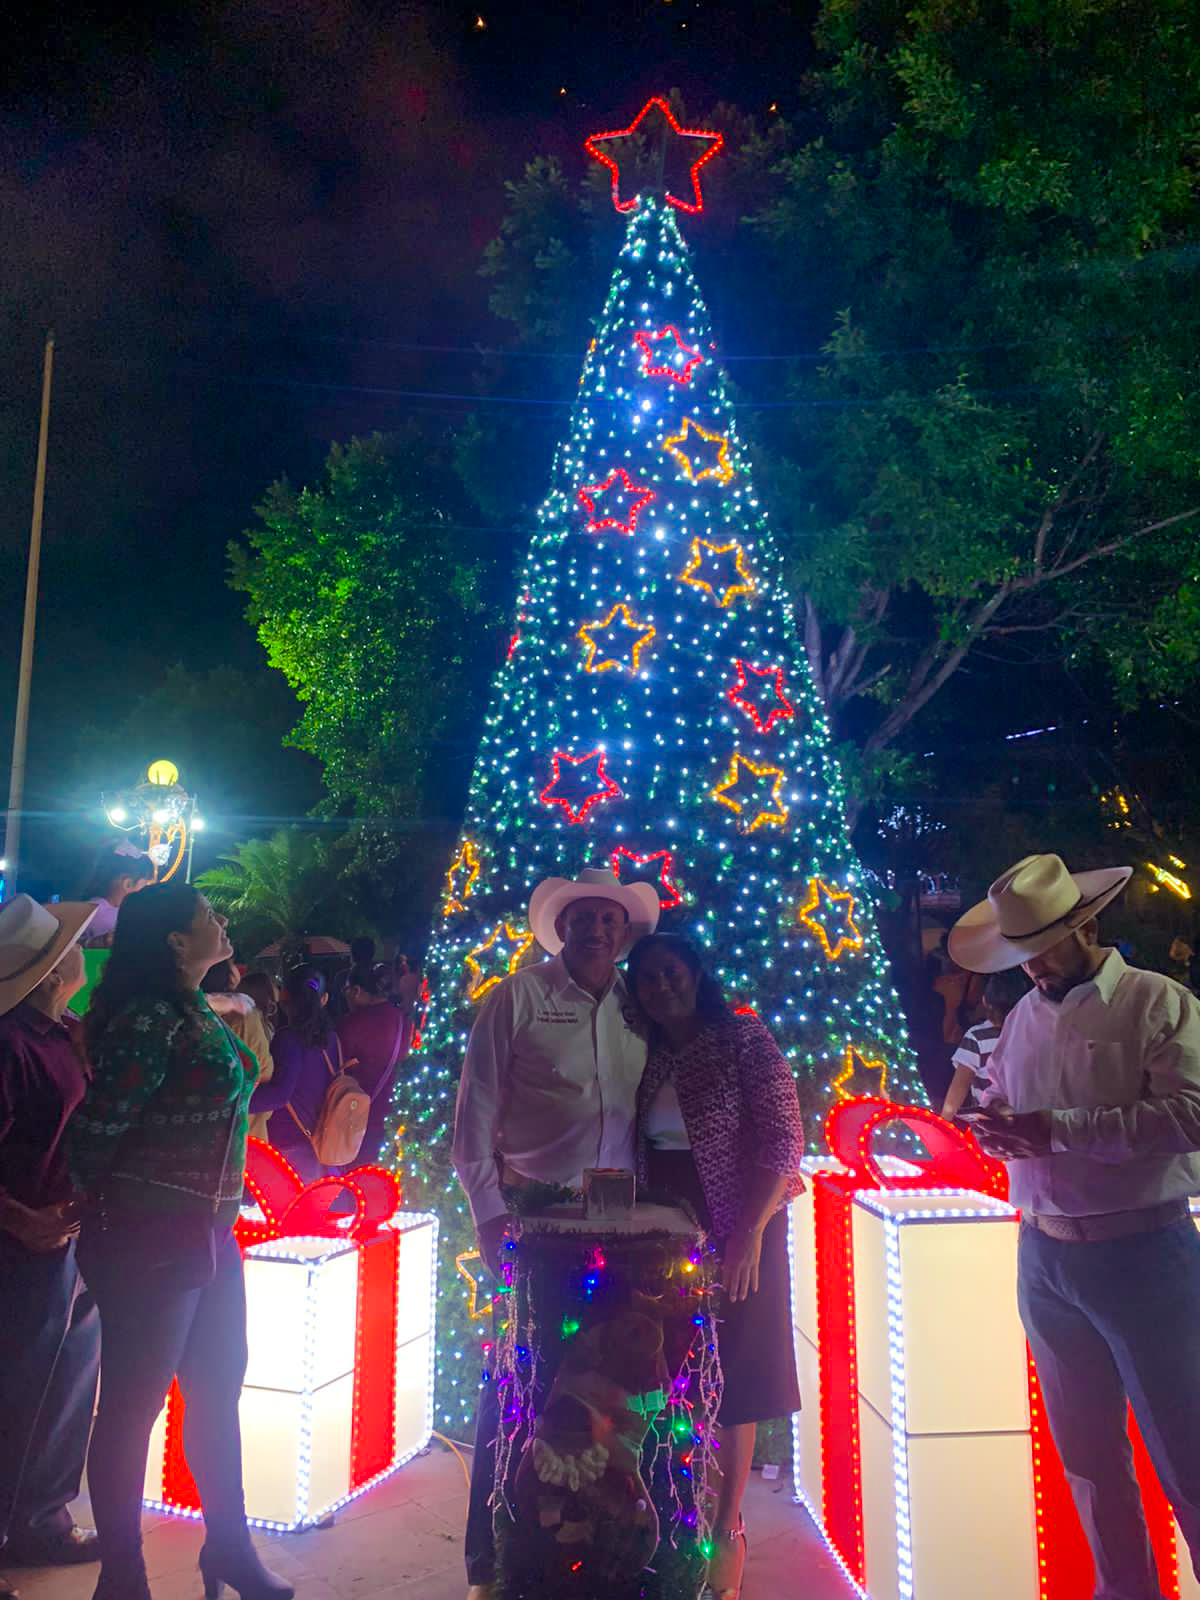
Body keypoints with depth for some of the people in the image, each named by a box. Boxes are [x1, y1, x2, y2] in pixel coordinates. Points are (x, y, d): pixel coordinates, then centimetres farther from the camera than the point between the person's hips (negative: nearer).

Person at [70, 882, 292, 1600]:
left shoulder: (201, 1014, 8)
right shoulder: (150, 1018, -19)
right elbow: (96, 1130, -20)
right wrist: (109, 1207, -4)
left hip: (209, 1237, 9)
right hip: (149, 1242, -9)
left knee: (218, 1391, 20)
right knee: (131, 1406, 8)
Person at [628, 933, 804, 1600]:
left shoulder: (744, 1039, -9)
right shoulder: (645, 1058, 5)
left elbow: (783, 1138, -14)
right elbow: (634, 1154, 9)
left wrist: (749, 1232, -18)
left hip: (737, 1231, -4)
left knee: (731, 1376, 6)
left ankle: (727, 1534, 23)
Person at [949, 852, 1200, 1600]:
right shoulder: (1023, 1017, 9)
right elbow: (998, 1104, 17)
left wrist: (1056, 1129, -23)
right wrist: (997, 1126, -7)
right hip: (1043, 1258, 6)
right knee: (1086, 1452, 18)